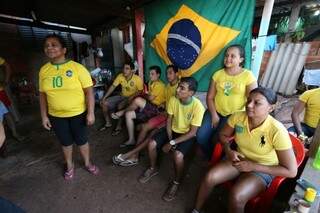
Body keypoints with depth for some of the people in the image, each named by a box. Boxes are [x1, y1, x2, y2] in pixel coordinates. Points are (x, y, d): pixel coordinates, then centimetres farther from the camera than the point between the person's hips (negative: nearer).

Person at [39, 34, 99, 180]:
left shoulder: (77, 67, -13)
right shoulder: (44, 70, 1)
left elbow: (89, 91, -13)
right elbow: (43, 95, 7)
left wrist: (91, 113, -16)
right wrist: (44, 116, 5)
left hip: (78, 114, -3)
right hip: (56, 116, 4)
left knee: (82, 141, 13)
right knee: (65, 142, 19)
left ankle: (87, 163, 38)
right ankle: (69, 166, 44)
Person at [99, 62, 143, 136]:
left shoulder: (138, 79, -20)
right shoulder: (120, 76, -7)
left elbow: (140, 91, -15)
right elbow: (112, 87, -3)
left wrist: (130, 98, -28)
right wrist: (104, 97, -7)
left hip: (131, 98, -5)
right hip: (121, 96, 6)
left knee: (120, 107, -34)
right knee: (104, 103, -5)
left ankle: (119, 127, -11)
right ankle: (108, 123, 12)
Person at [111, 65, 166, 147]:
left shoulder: (159, 85, -8)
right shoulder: (151, 83, 21)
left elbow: (150, 98, -14)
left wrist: (144, 96, 4)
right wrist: (145, 96, -3)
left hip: (156, 109, -9)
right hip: (149, 107, 9)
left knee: (138, 100, -32)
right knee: (129, 114, -7)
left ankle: (122, 112, -5)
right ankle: (131, 140, -1)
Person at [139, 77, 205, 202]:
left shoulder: (198, 106, -25)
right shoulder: (173, 100, -13)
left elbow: (192, 132, -21)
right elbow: (169, 120, -2)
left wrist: (172, 143, -22)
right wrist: (169, 139, -12)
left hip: (187, 135, -4)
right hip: (173, 130, 5)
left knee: (178, 155, -29)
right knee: (152, 143, -12)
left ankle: (176, 182, 4)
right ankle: (153, 169, 18)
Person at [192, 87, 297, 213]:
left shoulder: (277, 131, -26)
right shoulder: (237, 117, -17)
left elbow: (291, 171, -19)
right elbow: (223, 135, 2)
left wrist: (252, 166, -23)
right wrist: (228, 151, -17)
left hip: (263, 169, -3)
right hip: (239, 158, 3)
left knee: (236, 196, -28)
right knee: (209, 178, -18)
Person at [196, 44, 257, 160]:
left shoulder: (248, 76, -6)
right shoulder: (218, 74, 2)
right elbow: (209, 97, 1)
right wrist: (214, 115, -10)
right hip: (215, 111, 3)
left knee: (219, 139, -20)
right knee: (201, 137, -11)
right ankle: (210, 159, 21)